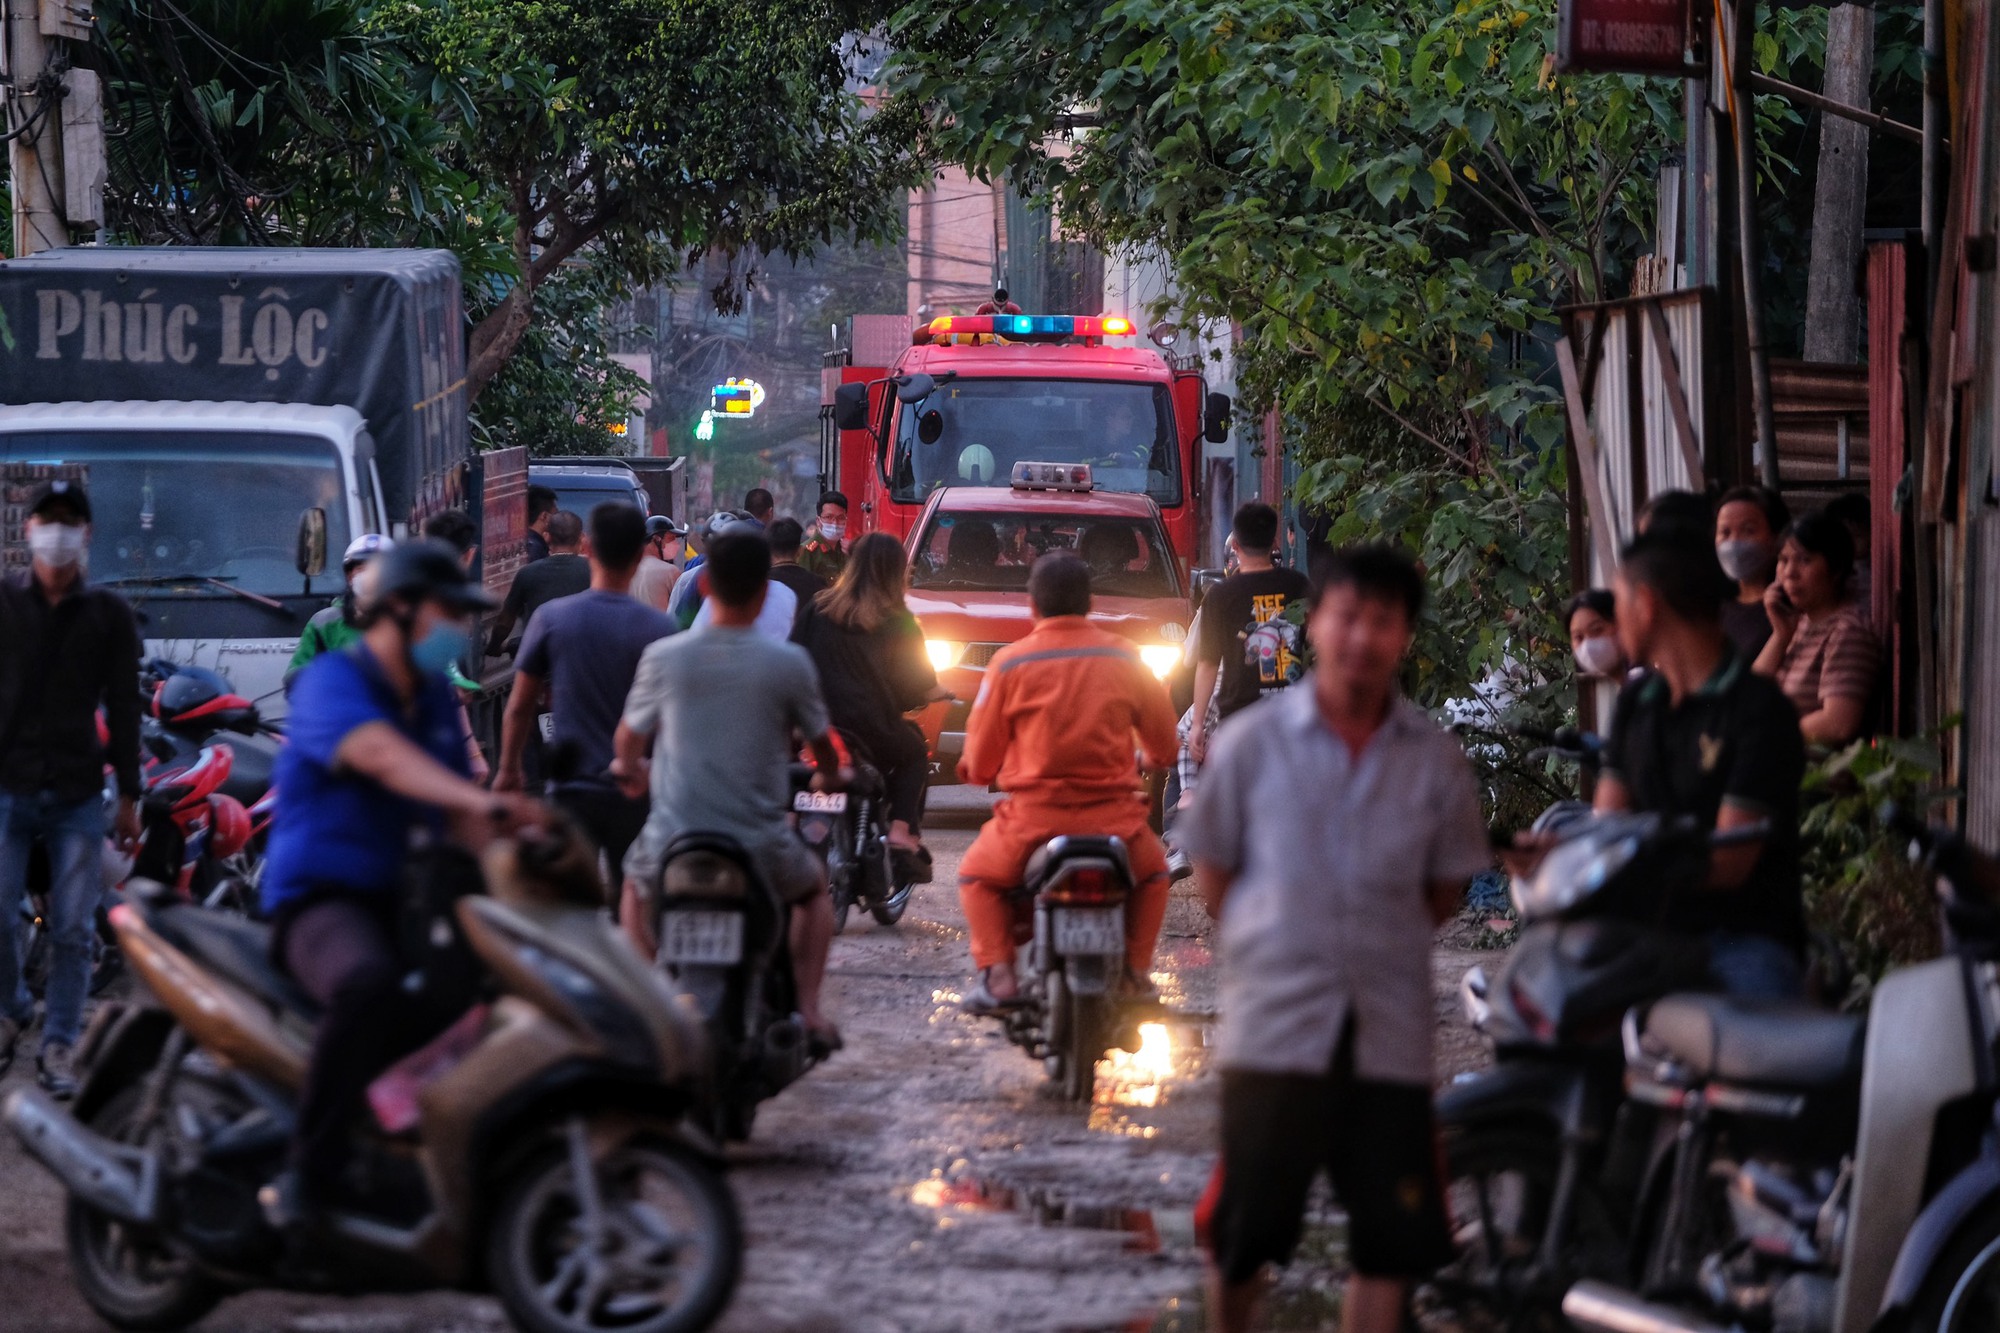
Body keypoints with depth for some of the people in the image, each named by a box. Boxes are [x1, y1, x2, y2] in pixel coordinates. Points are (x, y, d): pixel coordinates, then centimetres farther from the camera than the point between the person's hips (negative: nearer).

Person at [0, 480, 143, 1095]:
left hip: (79, 794, 1)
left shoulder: (109, 613, 8)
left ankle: (58, 1047, 7)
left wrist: (130, 797, 7)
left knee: (73, 929, -1)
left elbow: (123, 708, 10)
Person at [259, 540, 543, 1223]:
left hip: (403, 902, 9)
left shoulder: (434, 699, 18)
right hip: (321, 898, -9)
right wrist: (480, 800, -49)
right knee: (369, 982, -41)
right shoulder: (333, 681, -10)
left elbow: (455, 816, 17)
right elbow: (380, 754, -32)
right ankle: (307, 1177, -34)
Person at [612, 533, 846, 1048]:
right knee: (814, 888, 32)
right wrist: (831, 776, 34)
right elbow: (820, 742, 9)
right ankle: (807, 1006, 17)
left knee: (636, 884, 36)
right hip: (760, 846, -1)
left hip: (674, 843, 1)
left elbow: (629, 738, 12)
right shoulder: (789, 664, -7)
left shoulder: (663, 658, -4)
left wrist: (628, 769, 37)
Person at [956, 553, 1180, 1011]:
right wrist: (1151, 760, 37)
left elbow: (980, 760, 1)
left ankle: (998, 974, 4)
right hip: (1114, 814, 2)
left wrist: (973, 769, 26)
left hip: (1034, 814, -2)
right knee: (1152, 871, 32)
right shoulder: (1124, 658, 4)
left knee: (978, 876, 23)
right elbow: (1163, 743, 13)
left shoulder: (1010, 663, -4)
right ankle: (1136, 970, 21)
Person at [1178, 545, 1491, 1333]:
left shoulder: (1435, 760, 2)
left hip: (1390, 1028, 2)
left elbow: (1448, 884, 12)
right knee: (1245, 1234, 5)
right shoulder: (1252, 743, -1)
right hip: (1274, 1026, -2)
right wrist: (1266, 945, 3)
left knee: (1395, 1236, 3)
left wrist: (1383, 945, 6)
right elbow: (1212, 869, 7)